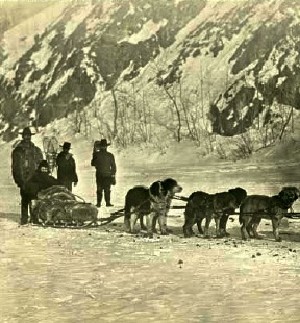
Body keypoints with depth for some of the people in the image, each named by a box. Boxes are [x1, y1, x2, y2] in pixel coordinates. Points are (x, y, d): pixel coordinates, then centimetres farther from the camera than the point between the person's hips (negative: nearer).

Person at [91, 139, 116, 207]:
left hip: (99, 175, 0)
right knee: (107, 189, 7)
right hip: (108, 175, 0)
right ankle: (108, 202, 5)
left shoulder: (96, 154, -7)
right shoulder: (110, 155, -5)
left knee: (99, 189, 8)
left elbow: (92, 164, 5)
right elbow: (113, 166, 0)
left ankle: (98, 203, 5)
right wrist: (113, 176, 8)